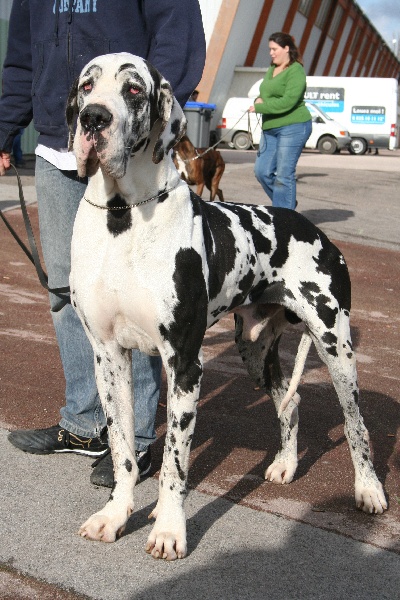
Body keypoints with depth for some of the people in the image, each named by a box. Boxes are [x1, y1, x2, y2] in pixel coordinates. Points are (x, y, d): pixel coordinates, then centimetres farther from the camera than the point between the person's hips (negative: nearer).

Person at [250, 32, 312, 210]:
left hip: (292, 127, -9)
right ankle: (288, 203, 24)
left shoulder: (295, 71, -10)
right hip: (270, 128, 9)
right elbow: (265, 94, 23)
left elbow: (287, 102, -19)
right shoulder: (272, 70, 16)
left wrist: (259, 108, -15)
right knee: (262, 171, 6)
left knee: (284, 174, -7)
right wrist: (258, 100, -1)